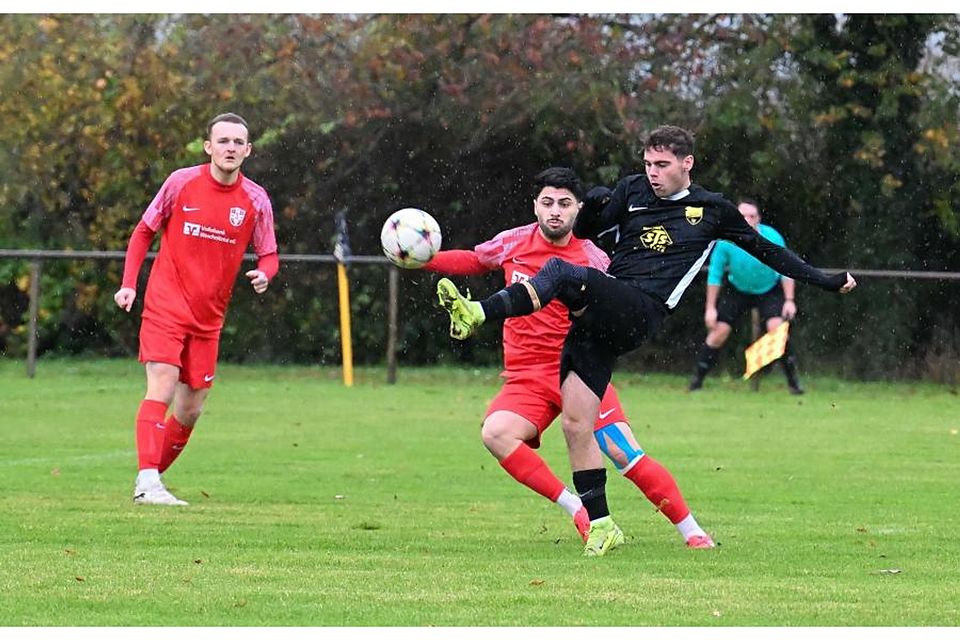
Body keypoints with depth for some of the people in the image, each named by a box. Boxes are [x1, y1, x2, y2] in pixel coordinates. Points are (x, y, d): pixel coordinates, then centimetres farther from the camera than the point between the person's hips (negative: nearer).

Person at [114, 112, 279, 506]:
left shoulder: (256, 200, 0)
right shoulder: (181, 182, -4)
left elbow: (268, 255, 8)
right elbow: (144, 231, 7)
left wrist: (264, 274, -16)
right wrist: (129, 284, -2)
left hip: (208, 318, 4)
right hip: (165, 306, -4)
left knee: (191, 410, 7)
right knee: (162, 387, -19)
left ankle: (150, 481, 22)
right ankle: (147, 483, -23)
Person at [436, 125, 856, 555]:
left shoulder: (712, 210, 12)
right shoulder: (632, 191, 19)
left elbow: (764, 249, 23)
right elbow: (585, 233, 22)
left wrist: (824, 281, 25)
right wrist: (592, 206, -2)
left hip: (640, 313, -5)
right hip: (600, 318, 5)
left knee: (559, 273, -31)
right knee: (576, 426, -5)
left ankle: (477, 313, -44)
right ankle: (600, 524, 4)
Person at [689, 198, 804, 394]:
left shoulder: (772, 238, -25)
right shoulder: (725, 242, -23)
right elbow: (714, 275, -11)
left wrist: (789, 300, -20)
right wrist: (710, 308, -12)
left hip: (769, 290, -1)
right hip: (737, 290, 1)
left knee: (777, 328, -21)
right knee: (718, 332, -6)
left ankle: (793, 382, -10)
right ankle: (696, 380, 7)